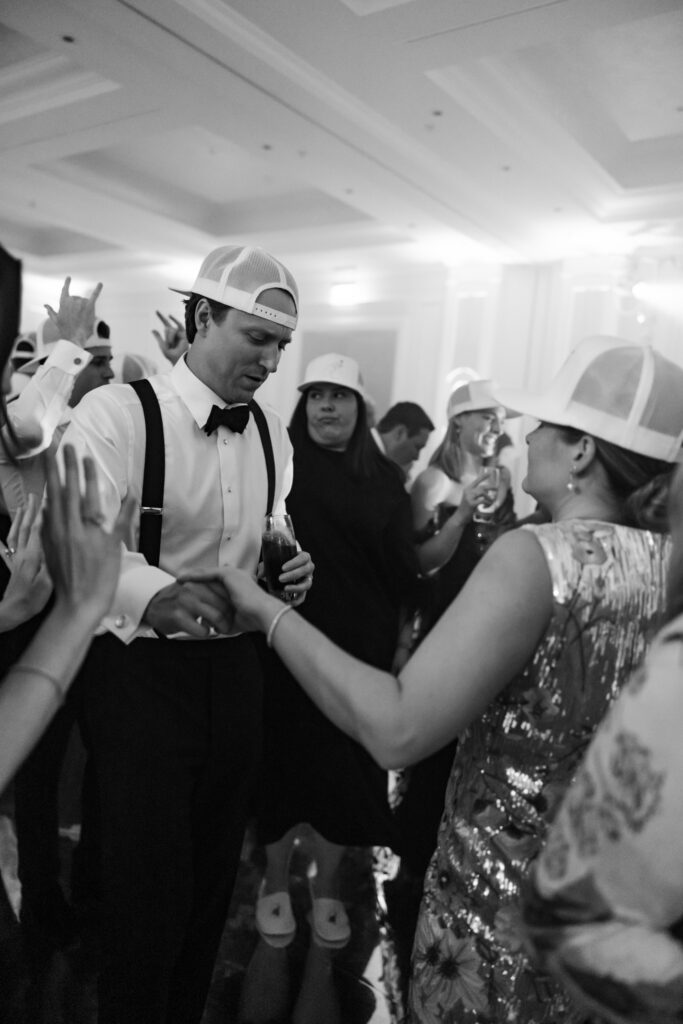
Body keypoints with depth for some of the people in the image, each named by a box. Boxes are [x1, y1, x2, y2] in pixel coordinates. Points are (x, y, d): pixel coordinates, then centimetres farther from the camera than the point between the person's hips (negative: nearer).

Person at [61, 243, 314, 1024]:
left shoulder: (271, 433, 7)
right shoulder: (116, 412, -14)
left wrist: (288, 572, -9)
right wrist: (154, 593, -45)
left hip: (233, 668, 6)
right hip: (141, 671, -6)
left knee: (213, 877, 20)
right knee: (148, 893, 4)